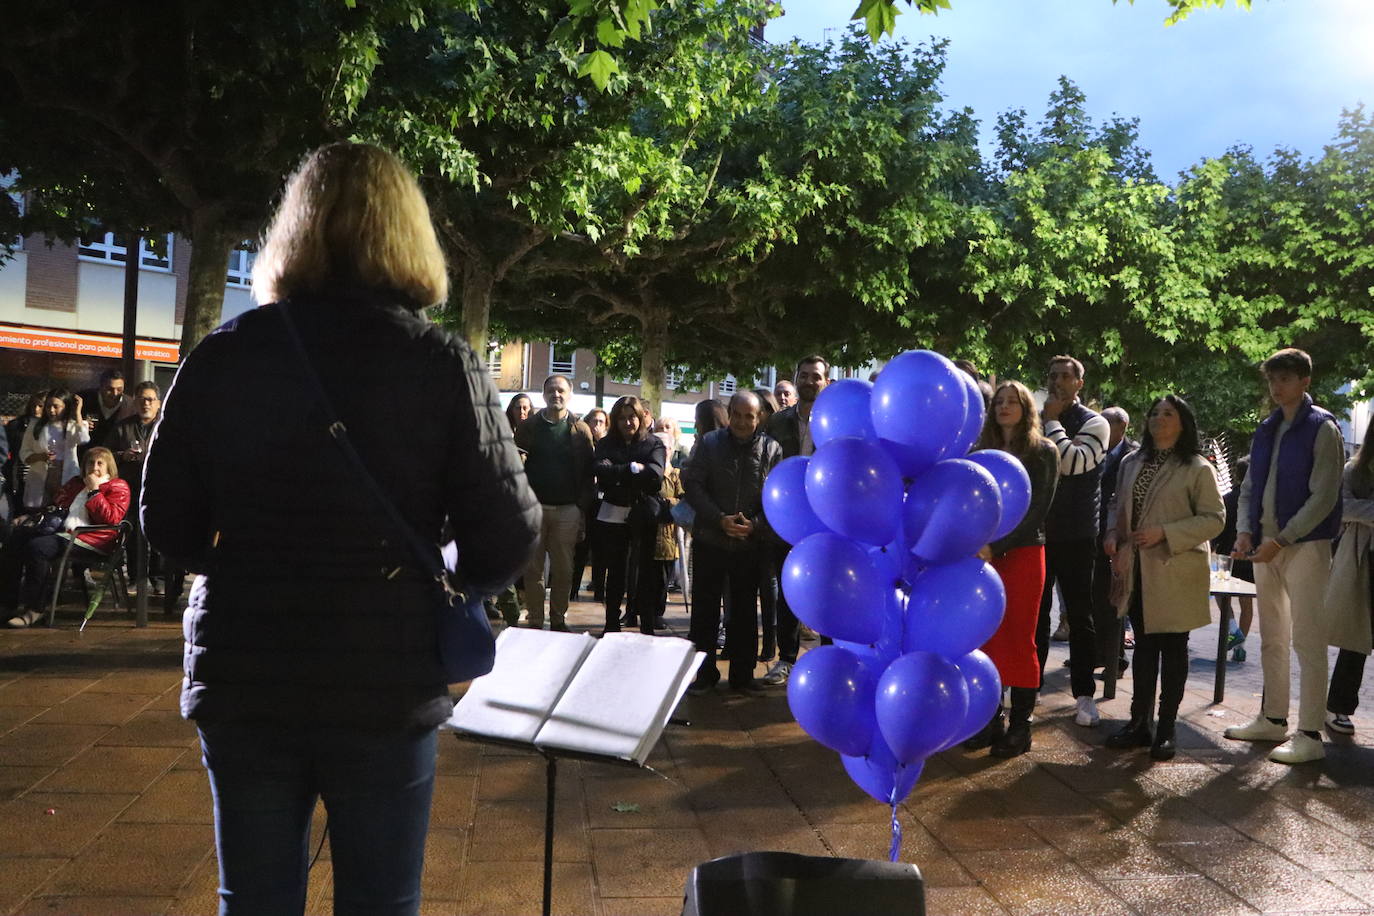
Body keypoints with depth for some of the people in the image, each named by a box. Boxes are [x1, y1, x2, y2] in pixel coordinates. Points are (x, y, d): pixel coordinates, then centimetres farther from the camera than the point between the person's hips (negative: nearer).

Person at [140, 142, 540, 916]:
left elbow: (169, 524, 4)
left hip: (241, 680, 2)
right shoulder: (444, 364, -8)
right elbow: (507, 538, -10)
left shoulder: (221, 357, -3)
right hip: (384, 684, -2)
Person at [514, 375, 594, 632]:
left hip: (568, 509, 0)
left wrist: (583, 509, -4)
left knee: (563, 570, 5)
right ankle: (534, 621, 9)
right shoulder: (528, 427, 7)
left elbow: (587, 473, 3)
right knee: (533, 569, 3)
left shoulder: (580, 430, 6)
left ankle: (558, 619, 15)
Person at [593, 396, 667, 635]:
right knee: (616, 570, 7)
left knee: (646, 570, 4)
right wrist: (634, 469, -16)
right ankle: (612, 623, 15)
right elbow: (600, 470, -10)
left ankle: (647, 626, 12)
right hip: (614, 514, 1)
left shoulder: (654, 444, 4)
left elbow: (655, 476, -13)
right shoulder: (606, 444, 9)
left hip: (644, 514, -1)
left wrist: (619, 475, -13)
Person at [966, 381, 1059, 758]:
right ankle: (991, 719, 12)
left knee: (1019, 639, 0)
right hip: (985, 554, 4)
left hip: (1022, 554, -4)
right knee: (987, 638, 3)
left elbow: (1035, 509, -8)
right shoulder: (982, 452, 13)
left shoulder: (1043, 452, 1)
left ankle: (1020, 725, 8)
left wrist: (997, 546, -18)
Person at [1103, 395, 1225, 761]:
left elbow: (1214, 518, -10)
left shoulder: (1197, 469, -7)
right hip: (1137, 570, 5)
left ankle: (1166, 729, 14)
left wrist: (1165, 534, -19)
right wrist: (1113, 535, 0)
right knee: (1144, 644, 13)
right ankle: (1139, 723, 21)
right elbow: (1118, 507, 20)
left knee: (1172, 647, 5)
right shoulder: (1131, 463, 10)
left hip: (1175, 572, -5)